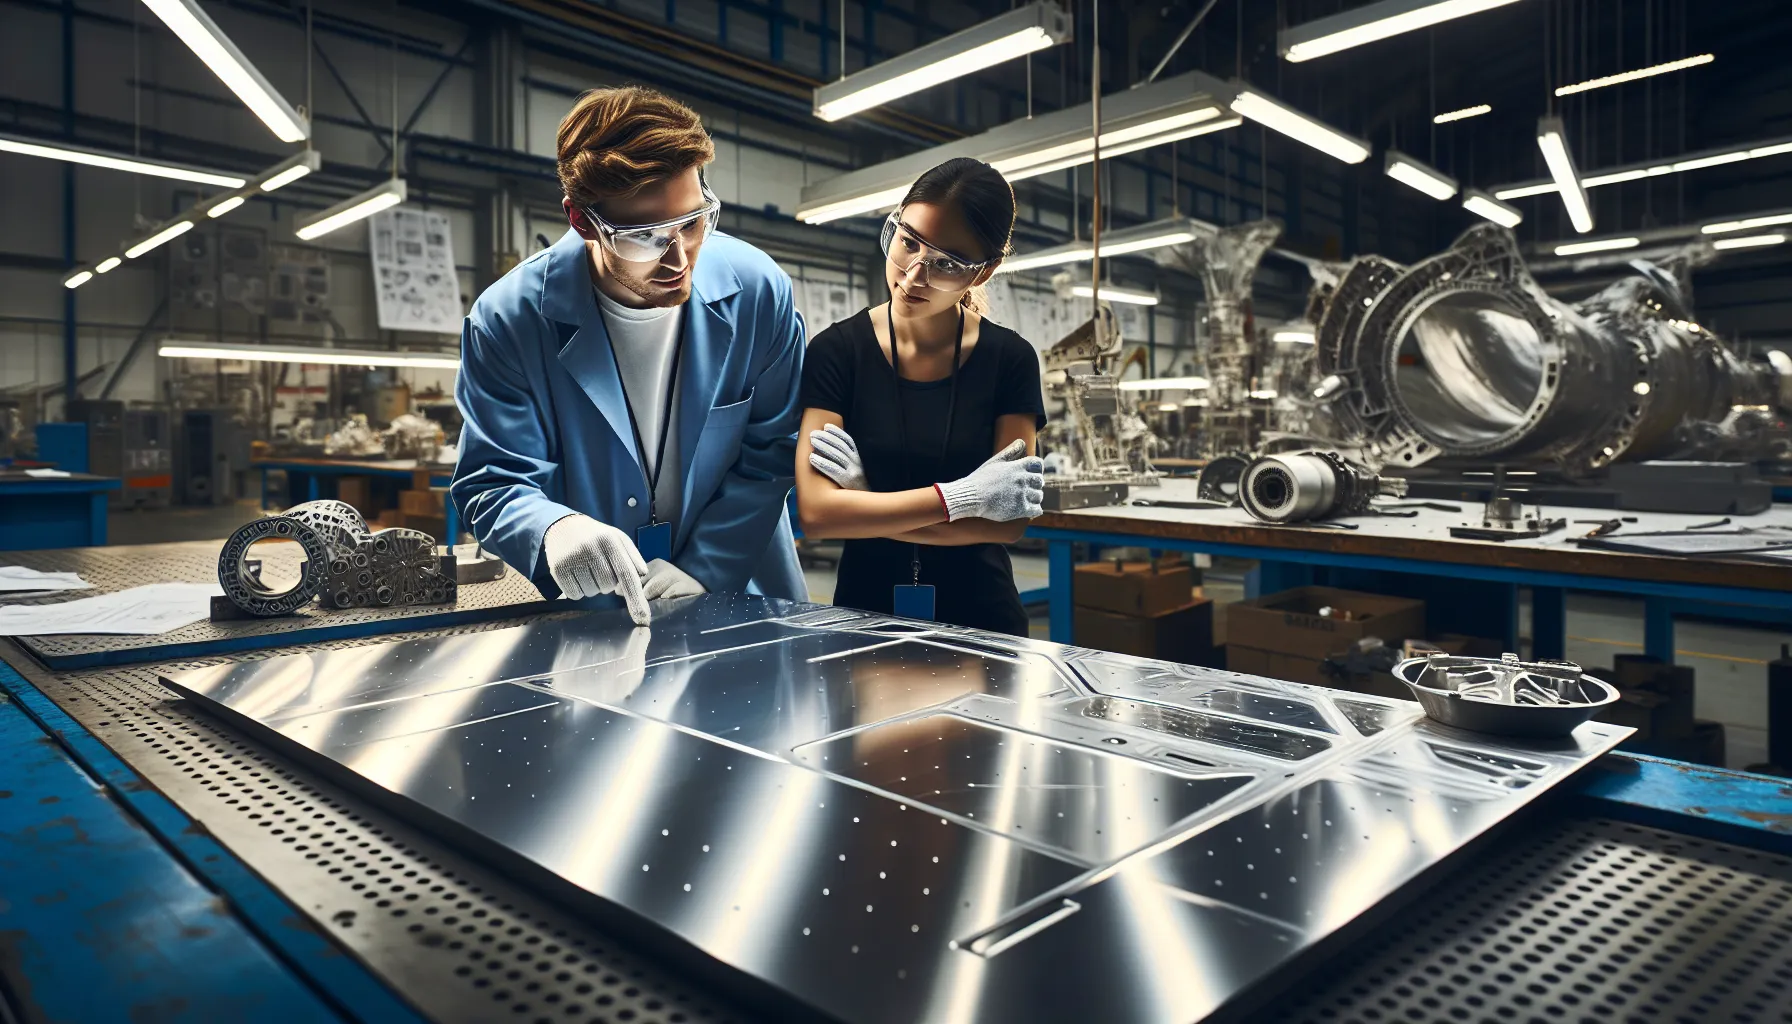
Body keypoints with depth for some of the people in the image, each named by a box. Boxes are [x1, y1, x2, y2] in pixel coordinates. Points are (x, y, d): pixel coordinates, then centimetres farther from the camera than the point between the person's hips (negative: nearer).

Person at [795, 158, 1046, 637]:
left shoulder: (1010, 359, -2)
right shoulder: (837, 350, -6)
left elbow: (1010, 520, -7)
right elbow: (815, 512, -14)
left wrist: (866, 506, -12)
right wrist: (960, 497, -16)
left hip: (981, 616, 1)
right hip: (866, 612, 0)